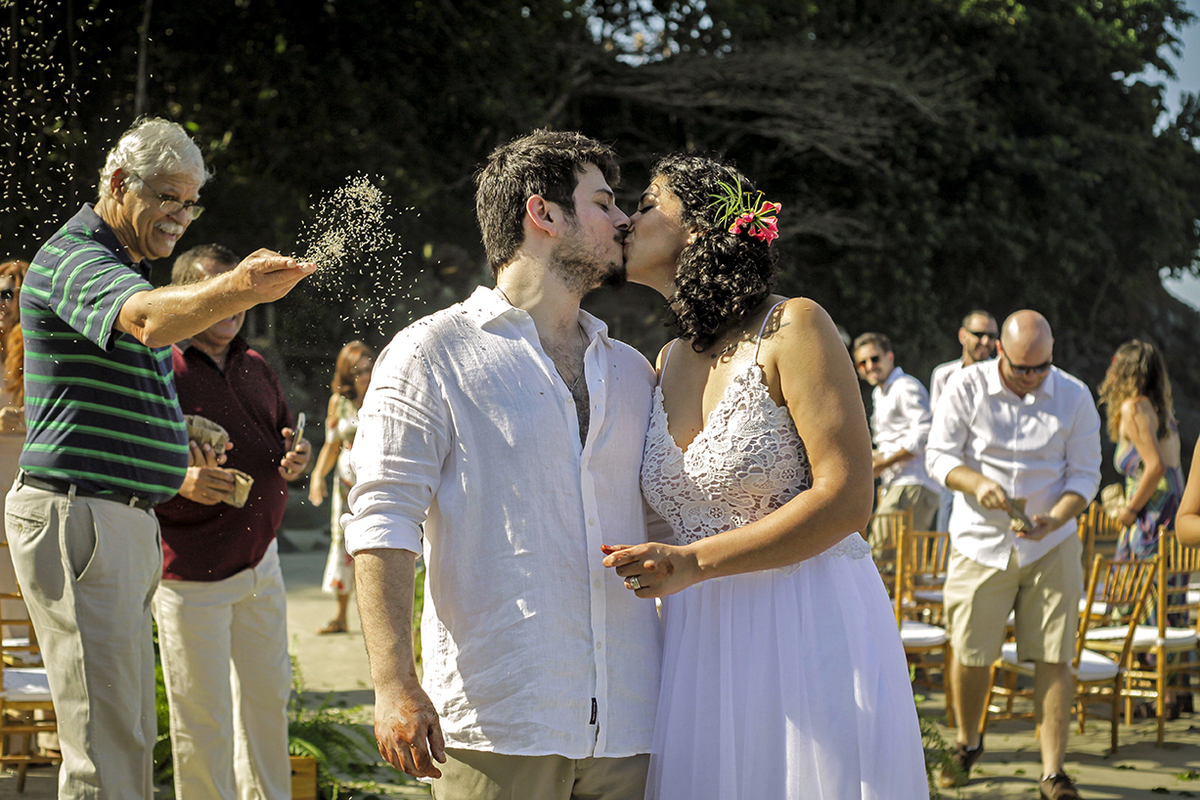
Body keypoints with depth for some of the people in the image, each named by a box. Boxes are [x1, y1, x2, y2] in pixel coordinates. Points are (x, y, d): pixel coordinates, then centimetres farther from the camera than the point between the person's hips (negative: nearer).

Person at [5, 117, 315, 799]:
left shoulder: (129, 269, 21)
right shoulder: (73, 259, -13)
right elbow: (148, 320, -36)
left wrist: (177, 446, 17)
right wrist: (235, 290, -53)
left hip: (126, 521, 11)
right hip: (77, 514, -11)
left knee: (128, 729, 16)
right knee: (109, 739, -13)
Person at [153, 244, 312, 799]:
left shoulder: (255, 368, 14)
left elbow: (283, 439, 25)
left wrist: (297, 458, 2)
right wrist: (178, 482, -29)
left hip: (260, 561, 7)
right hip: (191, 570, -7)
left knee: (268, 692, 15)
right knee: (203, 718, -2)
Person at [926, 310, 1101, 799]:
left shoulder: (1074, 397, -3)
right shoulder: (967, 388, -6)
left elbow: (1085, 473, -1)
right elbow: (938, 455, -3)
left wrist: (1053, 519, -19)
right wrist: (977, 484, -23)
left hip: (1051, 545, 0)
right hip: (981, 542, 0)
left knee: (1053, 657, -4)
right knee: (970, 653, 5)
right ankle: (967, 743, 32)